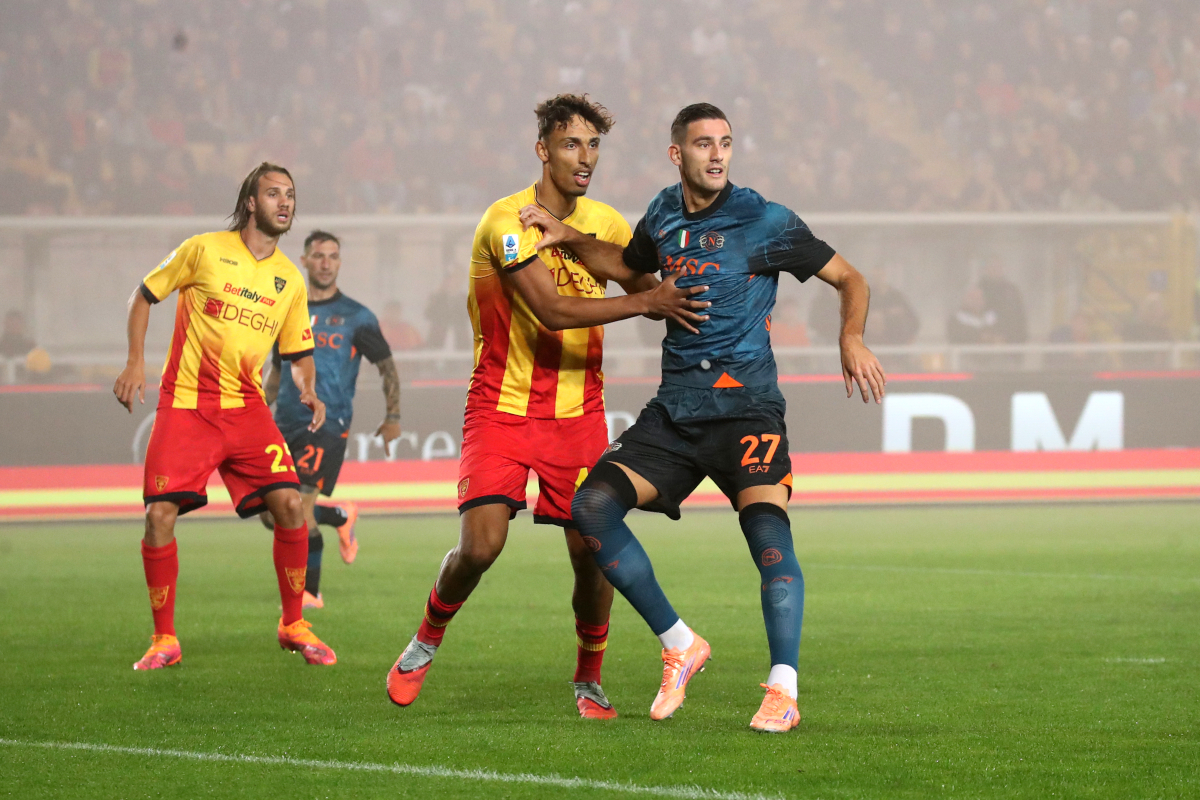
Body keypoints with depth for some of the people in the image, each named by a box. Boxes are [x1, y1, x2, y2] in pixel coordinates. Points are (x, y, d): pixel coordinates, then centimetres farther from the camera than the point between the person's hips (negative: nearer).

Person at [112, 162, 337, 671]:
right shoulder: (204, 250, -3)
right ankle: (164, 639, 1)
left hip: (246, 407, 3)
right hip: (184, 402, -3)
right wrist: (135, 361, -3)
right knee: (160, 513, -14)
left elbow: (298, 353, 18)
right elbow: (144, 295, 7)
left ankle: (293, 626, 5)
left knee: (290, 504, -12)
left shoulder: (290, 280, 9)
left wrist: (308, 391, -2)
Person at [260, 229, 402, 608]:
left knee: (301, 511, -19)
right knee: (273, 515, 4)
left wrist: (393, 416, 2)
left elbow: (387, 366, 9)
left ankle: (309, 592, 0)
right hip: (286, 424, 5)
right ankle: (342, 517, 31)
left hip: (328, 425, -5)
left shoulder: (356, 317, 2)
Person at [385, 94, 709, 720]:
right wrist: (646, 301, -28)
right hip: (503, 405, -4)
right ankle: (426, 642, 13)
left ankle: (589, 680, 16)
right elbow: (551, 308, -24)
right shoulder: (508, 221, -15)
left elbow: (648, 291, 11)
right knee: (481, 545, -16)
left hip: (578, 413, 4)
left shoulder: (603, 222, 5)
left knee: (593, 551, -5)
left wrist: (678, 298, -12)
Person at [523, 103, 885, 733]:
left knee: (766, 527, -25)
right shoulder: (663, 216, 11)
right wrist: (569, 239, 18)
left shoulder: (765, 221, -4)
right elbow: (631, 262, 33)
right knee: (592, 505, -10)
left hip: (746, 404, -5)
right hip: (674, 408, 5)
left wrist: (851, 340, -16)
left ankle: (783, 691, -24)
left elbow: (848, 279, 2)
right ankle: (679, 646, 3)